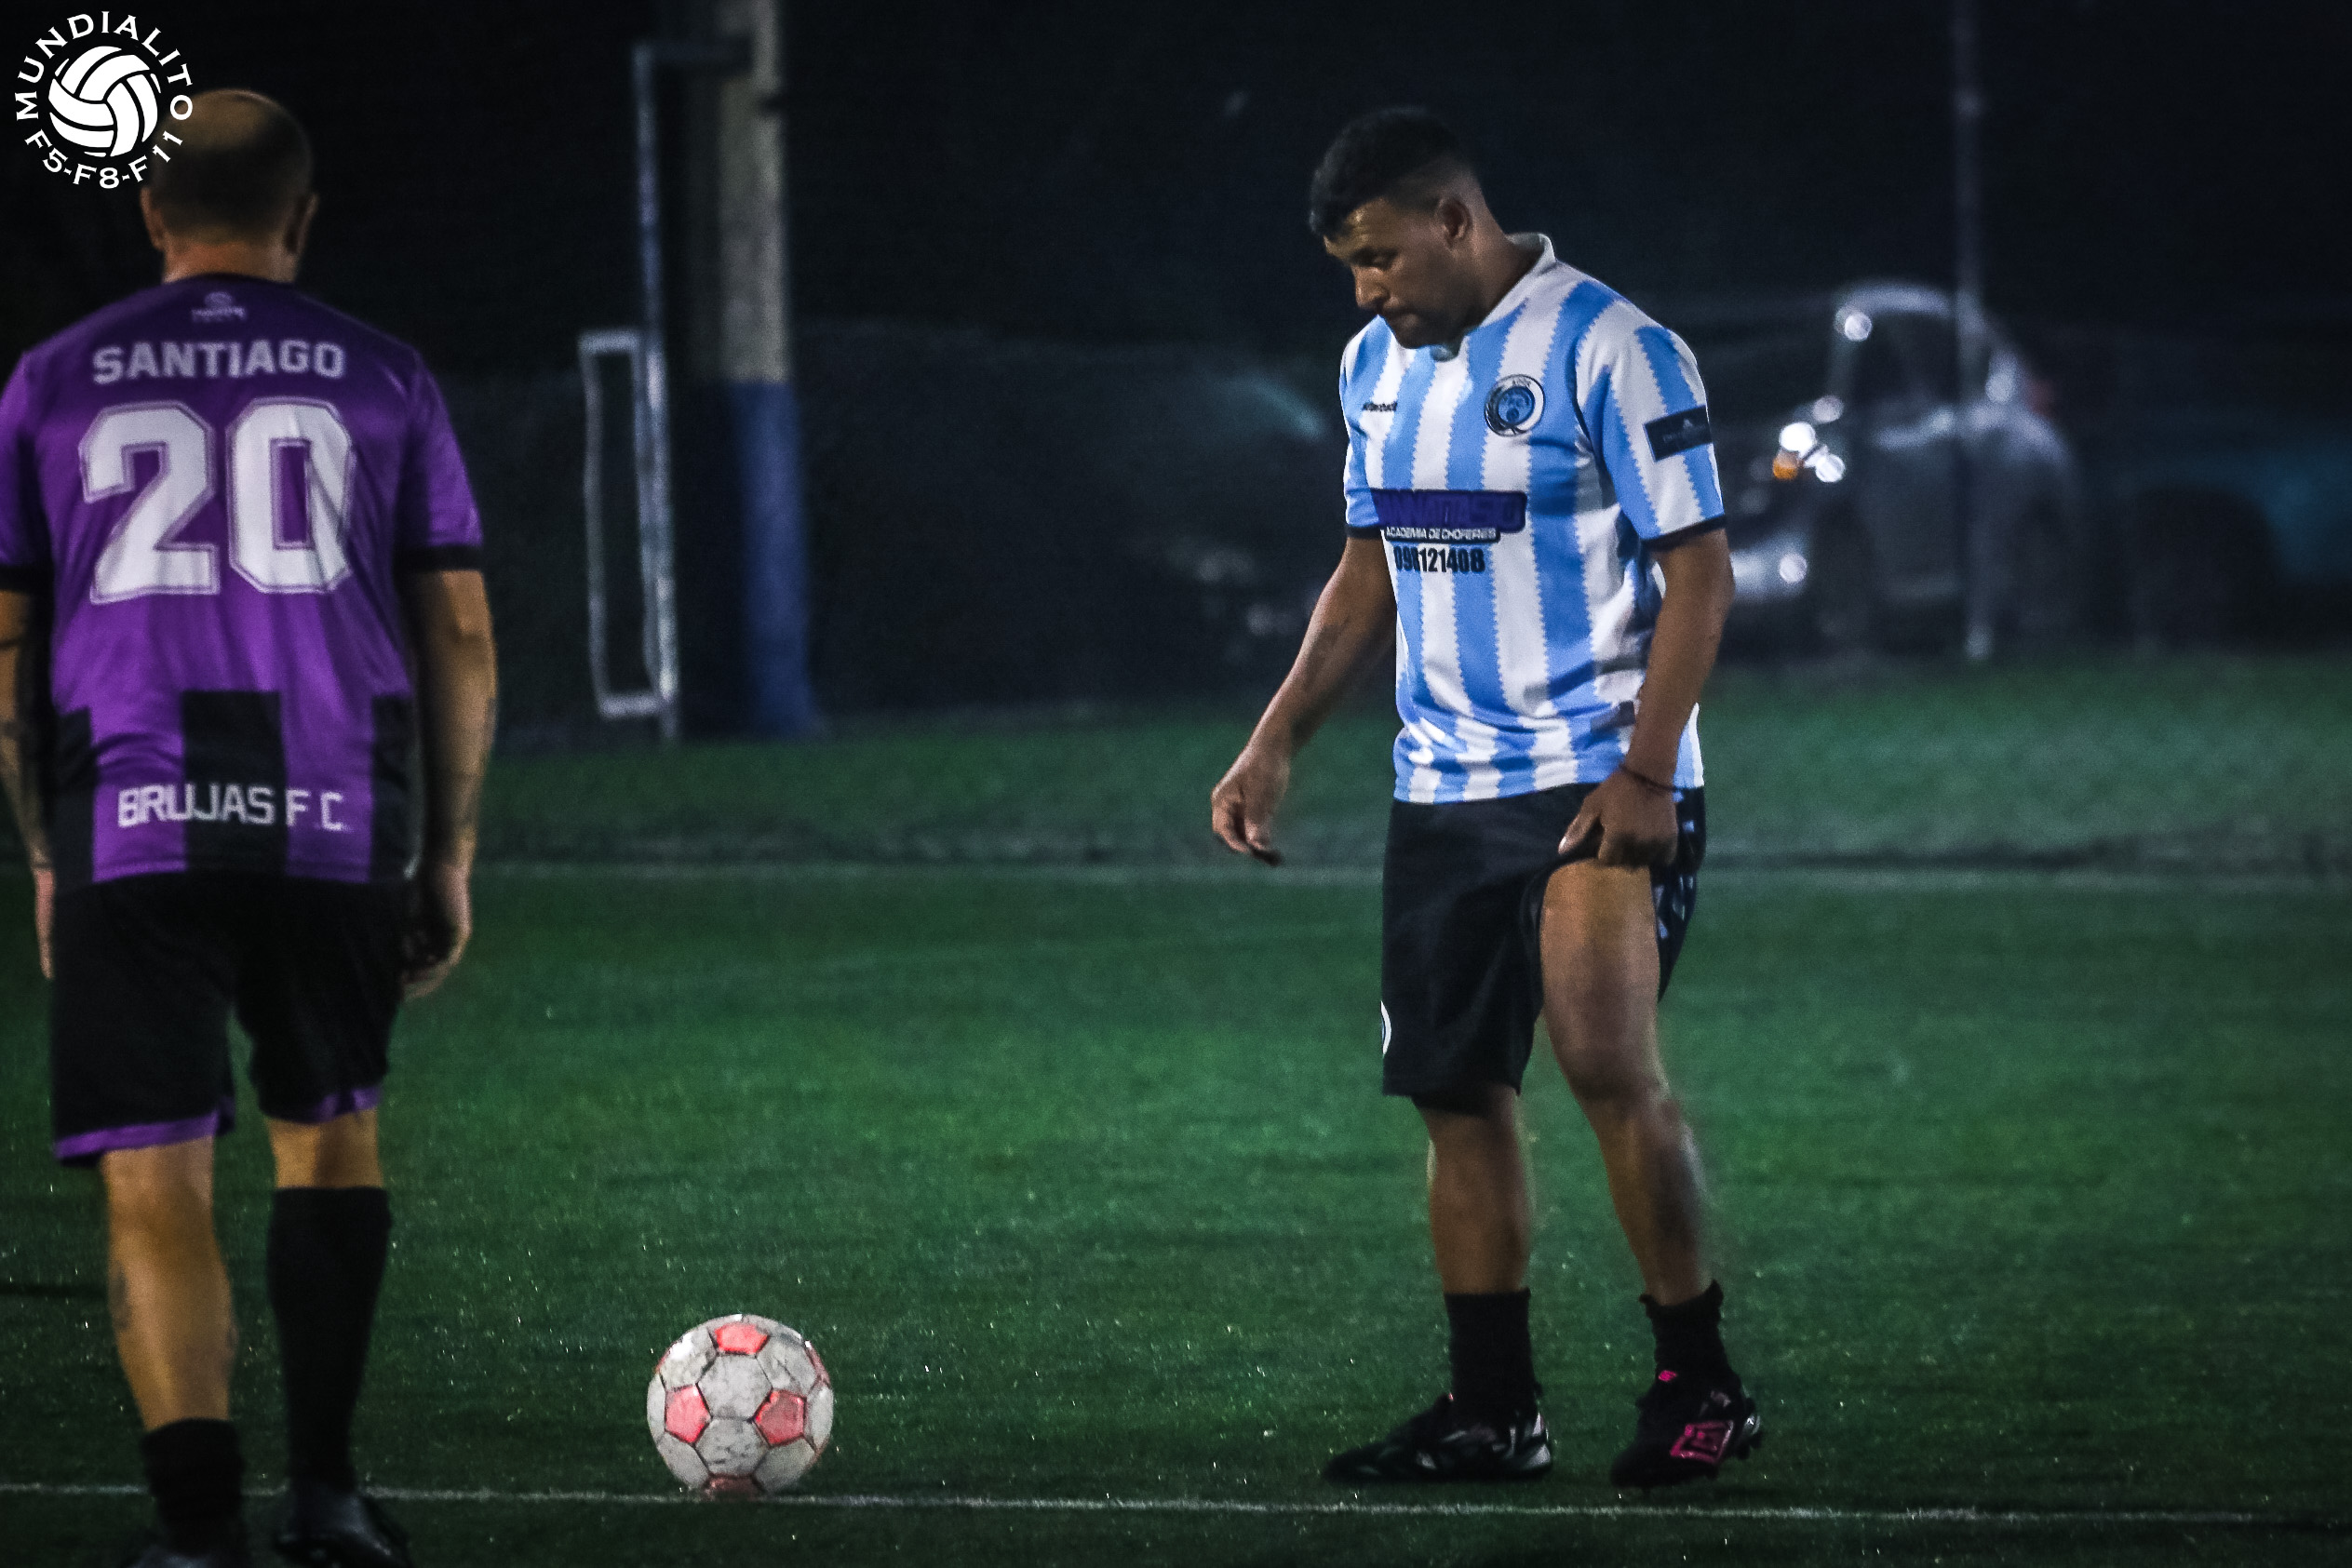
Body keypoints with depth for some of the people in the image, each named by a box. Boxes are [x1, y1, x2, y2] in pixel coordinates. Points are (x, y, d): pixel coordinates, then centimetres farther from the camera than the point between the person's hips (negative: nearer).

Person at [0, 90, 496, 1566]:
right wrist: (451, 858, 14)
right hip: (338, 825, 1)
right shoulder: (381, 379, 9)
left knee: (156, 1185, -1)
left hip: (127, 828, -1)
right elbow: (461, 635, 8)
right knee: (330, 1131, 21)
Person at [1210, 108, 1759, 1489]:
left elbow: (1699, 574, -12)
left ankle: (1701, 1384, -7)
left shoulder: (1609, 350, -11)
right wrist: (1278, 742, 11)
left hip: (1597, 785, -7)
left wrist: (1642, 774, -20)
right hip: (1442, 791, 7)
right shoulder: (1377, 365, 12)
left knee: (1609, 1065, -18)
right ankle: (1493, 1414, 12)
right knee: (1457, 1092, 5)